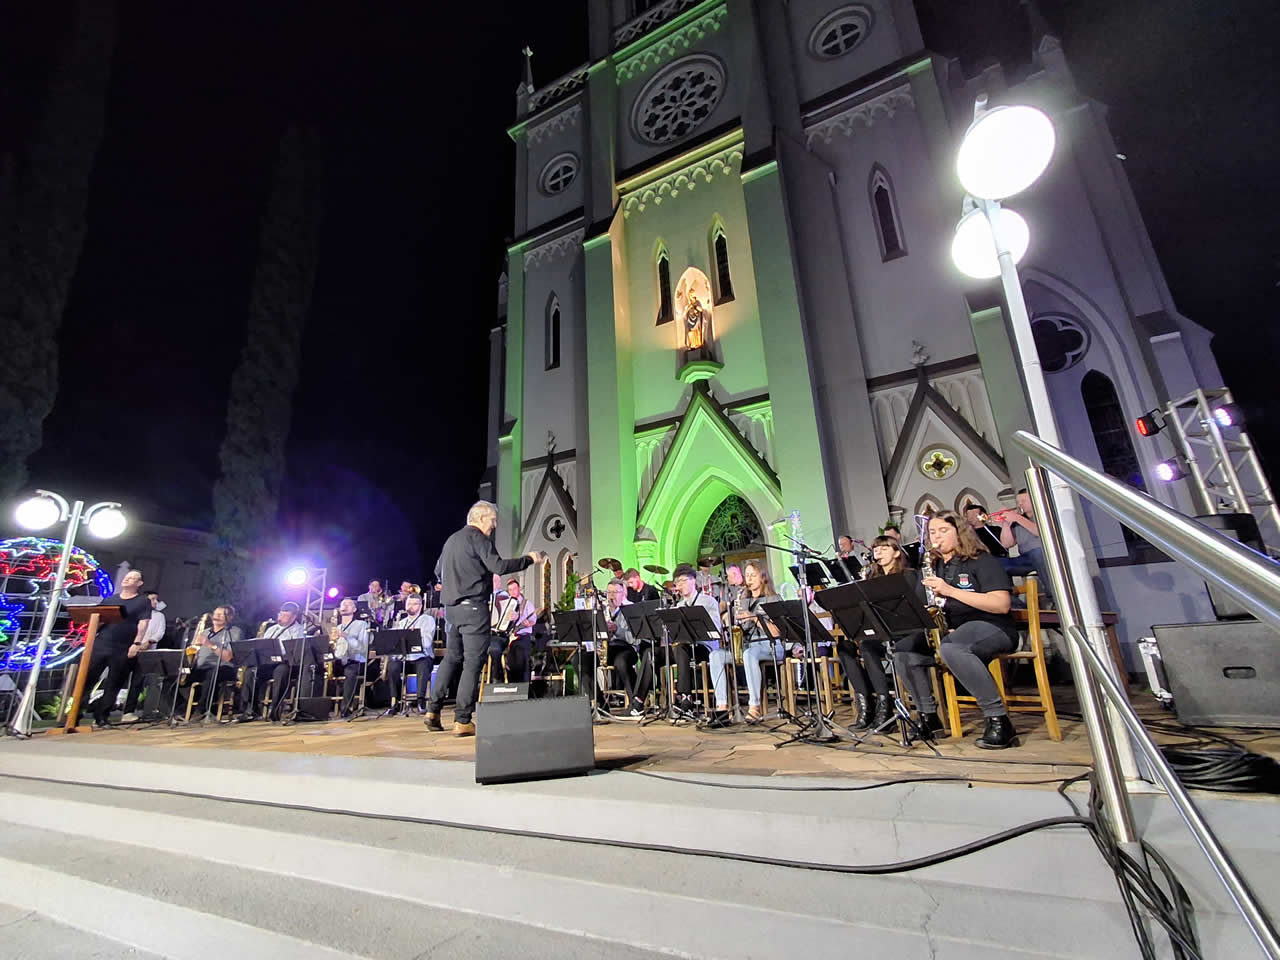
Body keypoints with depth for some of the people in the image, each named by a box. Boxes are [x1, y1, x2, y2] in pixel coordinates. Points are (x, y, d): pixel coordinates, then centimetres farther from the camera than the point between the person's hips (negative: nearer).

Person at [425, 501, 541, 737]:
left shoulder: (451, 540, 17)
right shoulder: (478, 538, -10)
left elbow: (439, 570, 27)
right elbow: (499, 566, -21)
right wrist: (529, 559, -12)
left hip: (451, 607, 9)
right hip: (473, 607, -9)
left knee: (452, 658, 18)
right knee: (473, 662, -3)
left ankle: (433, 711, 19)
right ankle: (462, 721, -1)